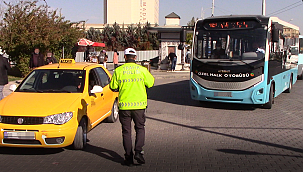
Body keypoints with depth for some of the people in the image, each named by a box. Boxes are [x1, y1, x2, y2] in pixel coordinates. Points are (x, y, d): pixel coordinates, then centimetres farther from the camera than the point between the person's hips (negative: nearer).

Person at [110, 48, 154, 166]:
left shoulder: (118, 71, -3)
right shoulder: (142, 70, -2)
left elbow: (113, 87, 2)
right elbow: (150, 83, 6)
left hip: (124, 105, 0)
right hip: (139, 104, 0)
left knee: (126, 131, 9)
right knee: (140, 128, 15)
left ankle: (128, 157, 10)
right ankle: (138, 151, -1)